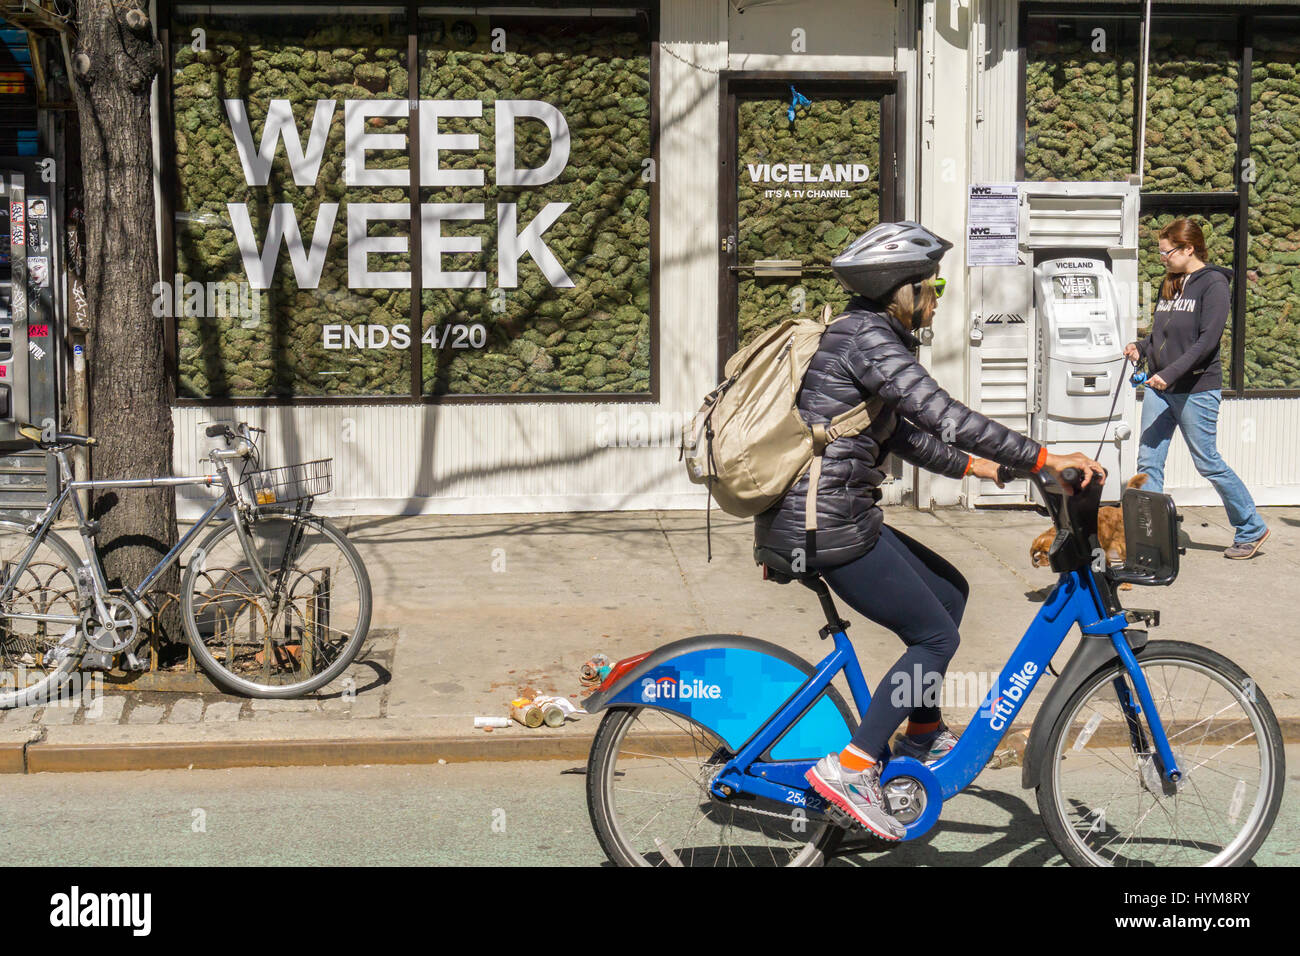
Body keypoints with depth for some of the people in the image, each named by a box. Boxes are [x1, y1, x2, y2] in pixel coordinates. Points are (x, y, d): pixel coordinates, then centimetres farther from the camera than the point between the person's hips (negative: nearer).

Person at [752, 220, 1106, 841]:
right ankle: (850, 767, -3)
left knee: (949, 591, 21)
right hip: (829, 526, -10)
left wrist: (977, 467, 17)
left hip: (829, 515, 10)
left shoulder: (859, 335, 18)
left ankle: (925, 737, 32)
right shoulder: (869, 338, -15)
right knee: (935, 636, -2)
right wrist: (1043, 459, -20)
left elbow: (903, 434, 22)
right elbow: (946, 417, -23)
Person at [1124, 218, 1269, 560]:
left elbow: (1206, 341, -18)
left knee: (1208, 463, 1)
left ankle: (1252, 529, 17)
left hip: (1197, 388, -7)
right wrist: (1141, 348, 1)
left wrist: (1170, 373, -26)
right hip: (1159, 388, 7)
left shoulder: (1213, 284, -10)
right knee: (1148, 461, 2)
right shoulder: (1169, 284, 13)